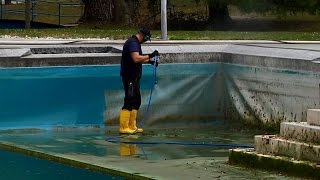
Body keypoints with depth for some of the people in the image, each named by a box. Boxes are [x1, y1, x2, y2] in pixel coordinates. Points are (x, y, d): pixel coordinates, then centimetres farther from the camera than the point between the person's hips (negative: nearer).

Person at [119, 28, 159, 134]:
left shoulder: (135, 43, 18)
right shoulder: (133, 43, -15)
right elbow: (136, 58, -28)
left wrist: (149, 61, 23)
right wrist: (150, 56, -22)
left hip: (134, 77, 11)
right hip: (130, 77, -11)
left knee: (136, 101, 15)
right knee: (129, 101, -11)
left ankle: (132, 126, 19)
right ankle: (124, 127, -11)